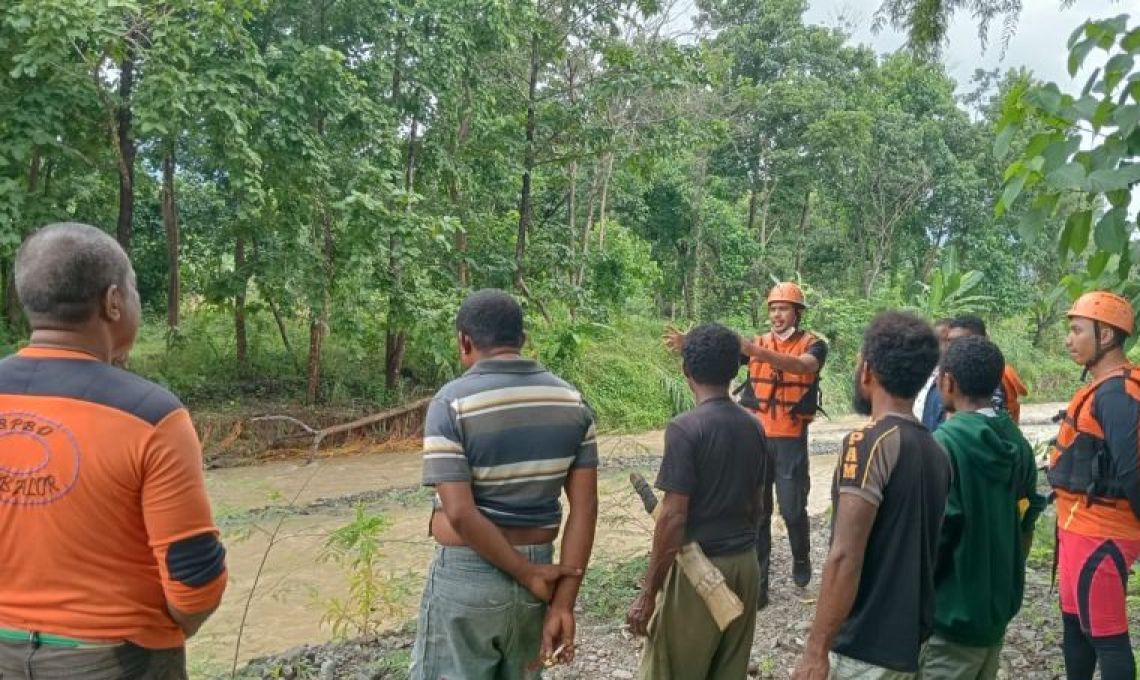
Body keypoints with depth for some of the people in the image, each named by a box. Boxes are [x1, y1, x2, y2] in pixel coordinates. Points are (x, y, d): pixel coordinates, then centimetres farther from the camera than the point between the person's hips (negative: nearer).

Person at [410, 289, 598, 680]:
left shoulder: (452, 403, -14)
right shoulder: (571, 401, 0)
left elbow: (459, 513, -21)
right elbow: (585, 507, -5)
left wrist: (528, 574, -12)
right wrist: (564, 602, -6)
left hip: (467, 576, -5)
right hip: (538, 565, 5)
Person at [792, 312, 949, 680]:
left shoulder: (869, 443, -19)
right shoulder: (935, 450, 6)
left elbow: (845, 558, -23)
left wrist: (816, 649, -18)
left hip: (866, 649, -8)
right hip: (911, 639, 8)